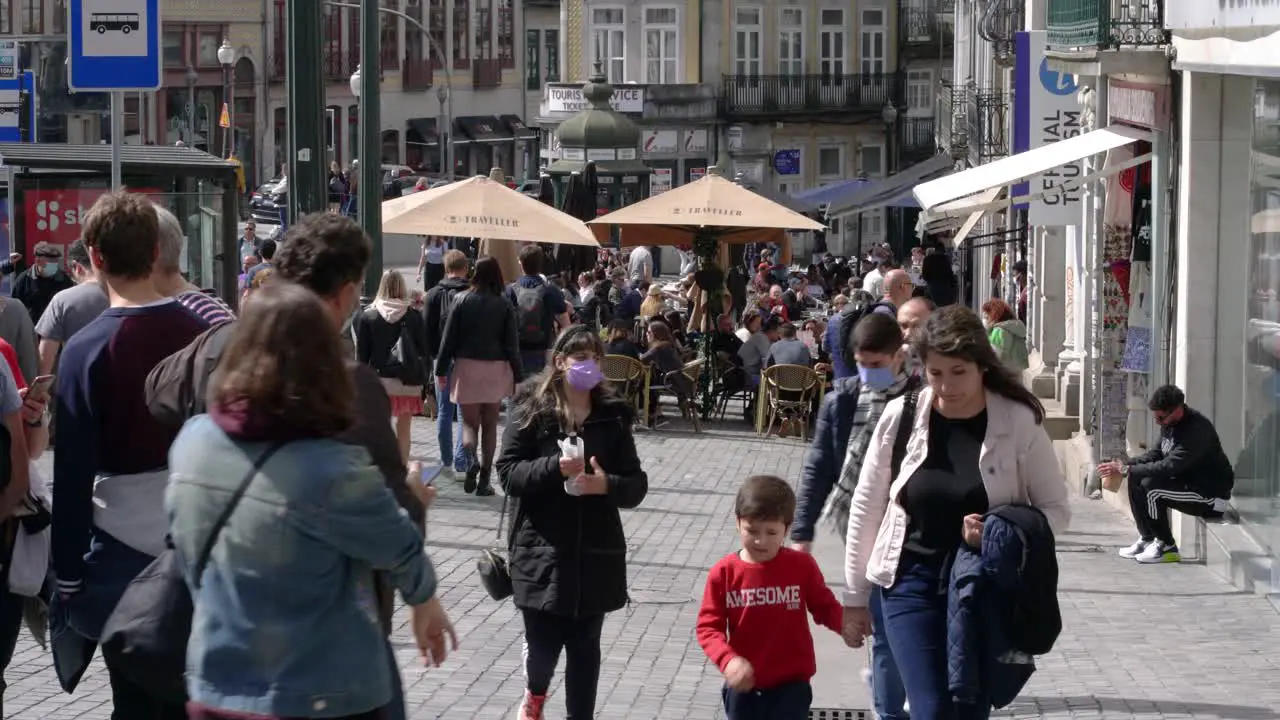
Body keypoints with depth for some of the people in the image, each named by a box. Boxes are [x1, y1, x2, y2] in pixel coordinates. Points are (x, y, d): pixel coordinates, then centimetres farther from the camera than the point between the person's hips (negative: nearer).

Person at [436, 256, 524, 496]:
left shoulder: (462, 301, -3)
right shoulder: (504, 307, -3)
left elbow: (449, 338, -1)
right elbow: (512, 344, -2)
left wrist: (441, 370, 5)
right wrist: (518, 376, 4)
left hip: (466, 367, 0)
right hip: (496, 369, 0)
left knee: (470, 422, 8)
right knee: (490, 424, 10)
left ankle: (470, 458, -22)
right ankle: (484, 480, 9)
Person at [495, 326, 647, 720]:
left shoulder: (613, 415, 2)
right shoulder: (531, 410, -4)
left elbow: (637, 484, 3)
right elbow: (508, 473, -8)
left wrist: (607, 485, -18)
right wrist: (555, 467, -22)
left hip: (595, 553, 2)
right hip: (542, 550, -2)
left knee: (585, 647, 8)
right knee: (543, 642, 1)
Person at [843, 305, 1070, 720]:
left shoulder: (1020, 422, -9)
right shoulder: (901, 417, -6)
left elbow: (1056, 509, -1)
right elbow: (866, 509, 3)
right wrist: (856, 594, 7)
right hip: (911, 583, 0)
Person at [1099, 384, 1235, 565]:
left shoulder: (1197, 429, -28)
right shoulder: (1170, 423, 0)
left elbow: (1169, 466, -34)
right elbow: (1157, 453, 12)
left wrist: (1127, 470, -30)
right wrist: (1127, 465, -7)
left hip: (1211, 494, -9)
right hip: (1188, 481, 9)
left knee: (1151, 487, -26)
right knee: (1136, 479, 0)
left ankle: (1167, 547, -12)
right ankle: (1147, 539, 6)